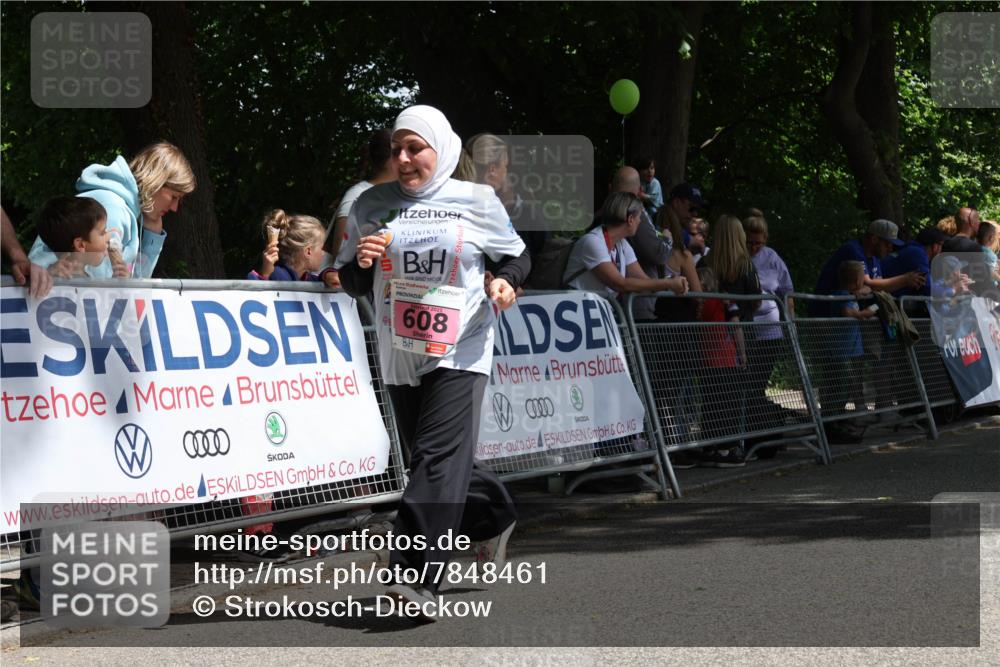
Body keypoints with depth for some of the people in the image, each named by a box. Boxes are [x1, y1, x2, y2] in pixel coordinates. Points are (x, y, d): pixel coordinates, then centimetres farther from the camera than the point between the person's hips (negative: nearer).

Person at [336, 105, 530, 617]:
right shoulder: (372, 205, 7)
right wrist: (360, 262, -11)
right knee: (429, 459, 12)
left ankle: (417, 573, -20)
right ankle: (494, 519, 38)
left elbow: (516, 254, 13)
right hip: (400, 357, 4)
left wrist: (506, 281, -9)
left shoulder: (477, 202, 1)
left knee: (439, 457, -16)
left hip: (459, 351, -4)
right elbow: (352, 284, 12)